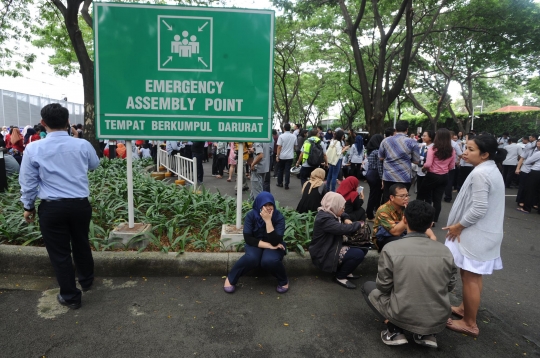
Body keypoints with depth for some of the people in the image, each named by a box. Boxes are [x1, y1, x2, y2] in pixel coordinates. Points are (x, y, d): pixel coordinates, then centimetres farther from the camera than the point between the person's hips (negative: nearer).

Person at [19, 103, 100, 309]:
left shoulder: (34, 149, -9)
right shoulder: (83, 145, -6)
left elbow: (28, 182, 0)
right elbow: (94, 165, 15)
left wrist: (28, 206, 14)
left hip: (52, 207, -2)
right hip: (80, 204, 2)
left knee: (59, 252, 11)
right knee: (81, 244, 23)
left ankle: (70, 297, 24)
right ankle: (86, 281, 43)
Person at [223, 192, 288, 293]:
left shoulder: (279, 217, -18)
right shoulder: (251, 215, -14)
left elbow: (275, 241, -27)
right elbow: (248, 238, -17)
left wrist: (268, 220, -32)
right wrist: (267, 245, -24)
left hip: (274, 246, 0)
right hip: (256, 244, 1)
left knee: (269, 260, -35)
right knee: (251, 258, -34)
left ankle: (283, 281, -3)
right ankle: (231, 279, -10)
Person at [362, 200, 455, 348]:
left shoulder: (391, 249, -16)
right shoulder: (445, 251, -6)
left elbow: (383, 287, -6)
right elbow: (450, 286, 6)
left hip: (403, 317, -3)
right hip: (439, 321, 4)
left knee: (368, 286, 20)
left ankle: (395, 331, 6)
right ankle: (426, 334, 16)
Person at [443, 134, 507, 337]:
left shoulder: (480, 173, -21)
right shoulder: (492, 170, 11)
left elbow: (478, 208, -25)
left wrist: (458, 225, -13)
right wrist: (461, 225, 14)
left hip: (476, 235, -10)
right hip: (484, 232, 10)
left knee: (470, 277, 0)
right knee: (473, 275, 21)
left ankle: (470, 323, 12)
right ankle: (465, 308, 36)